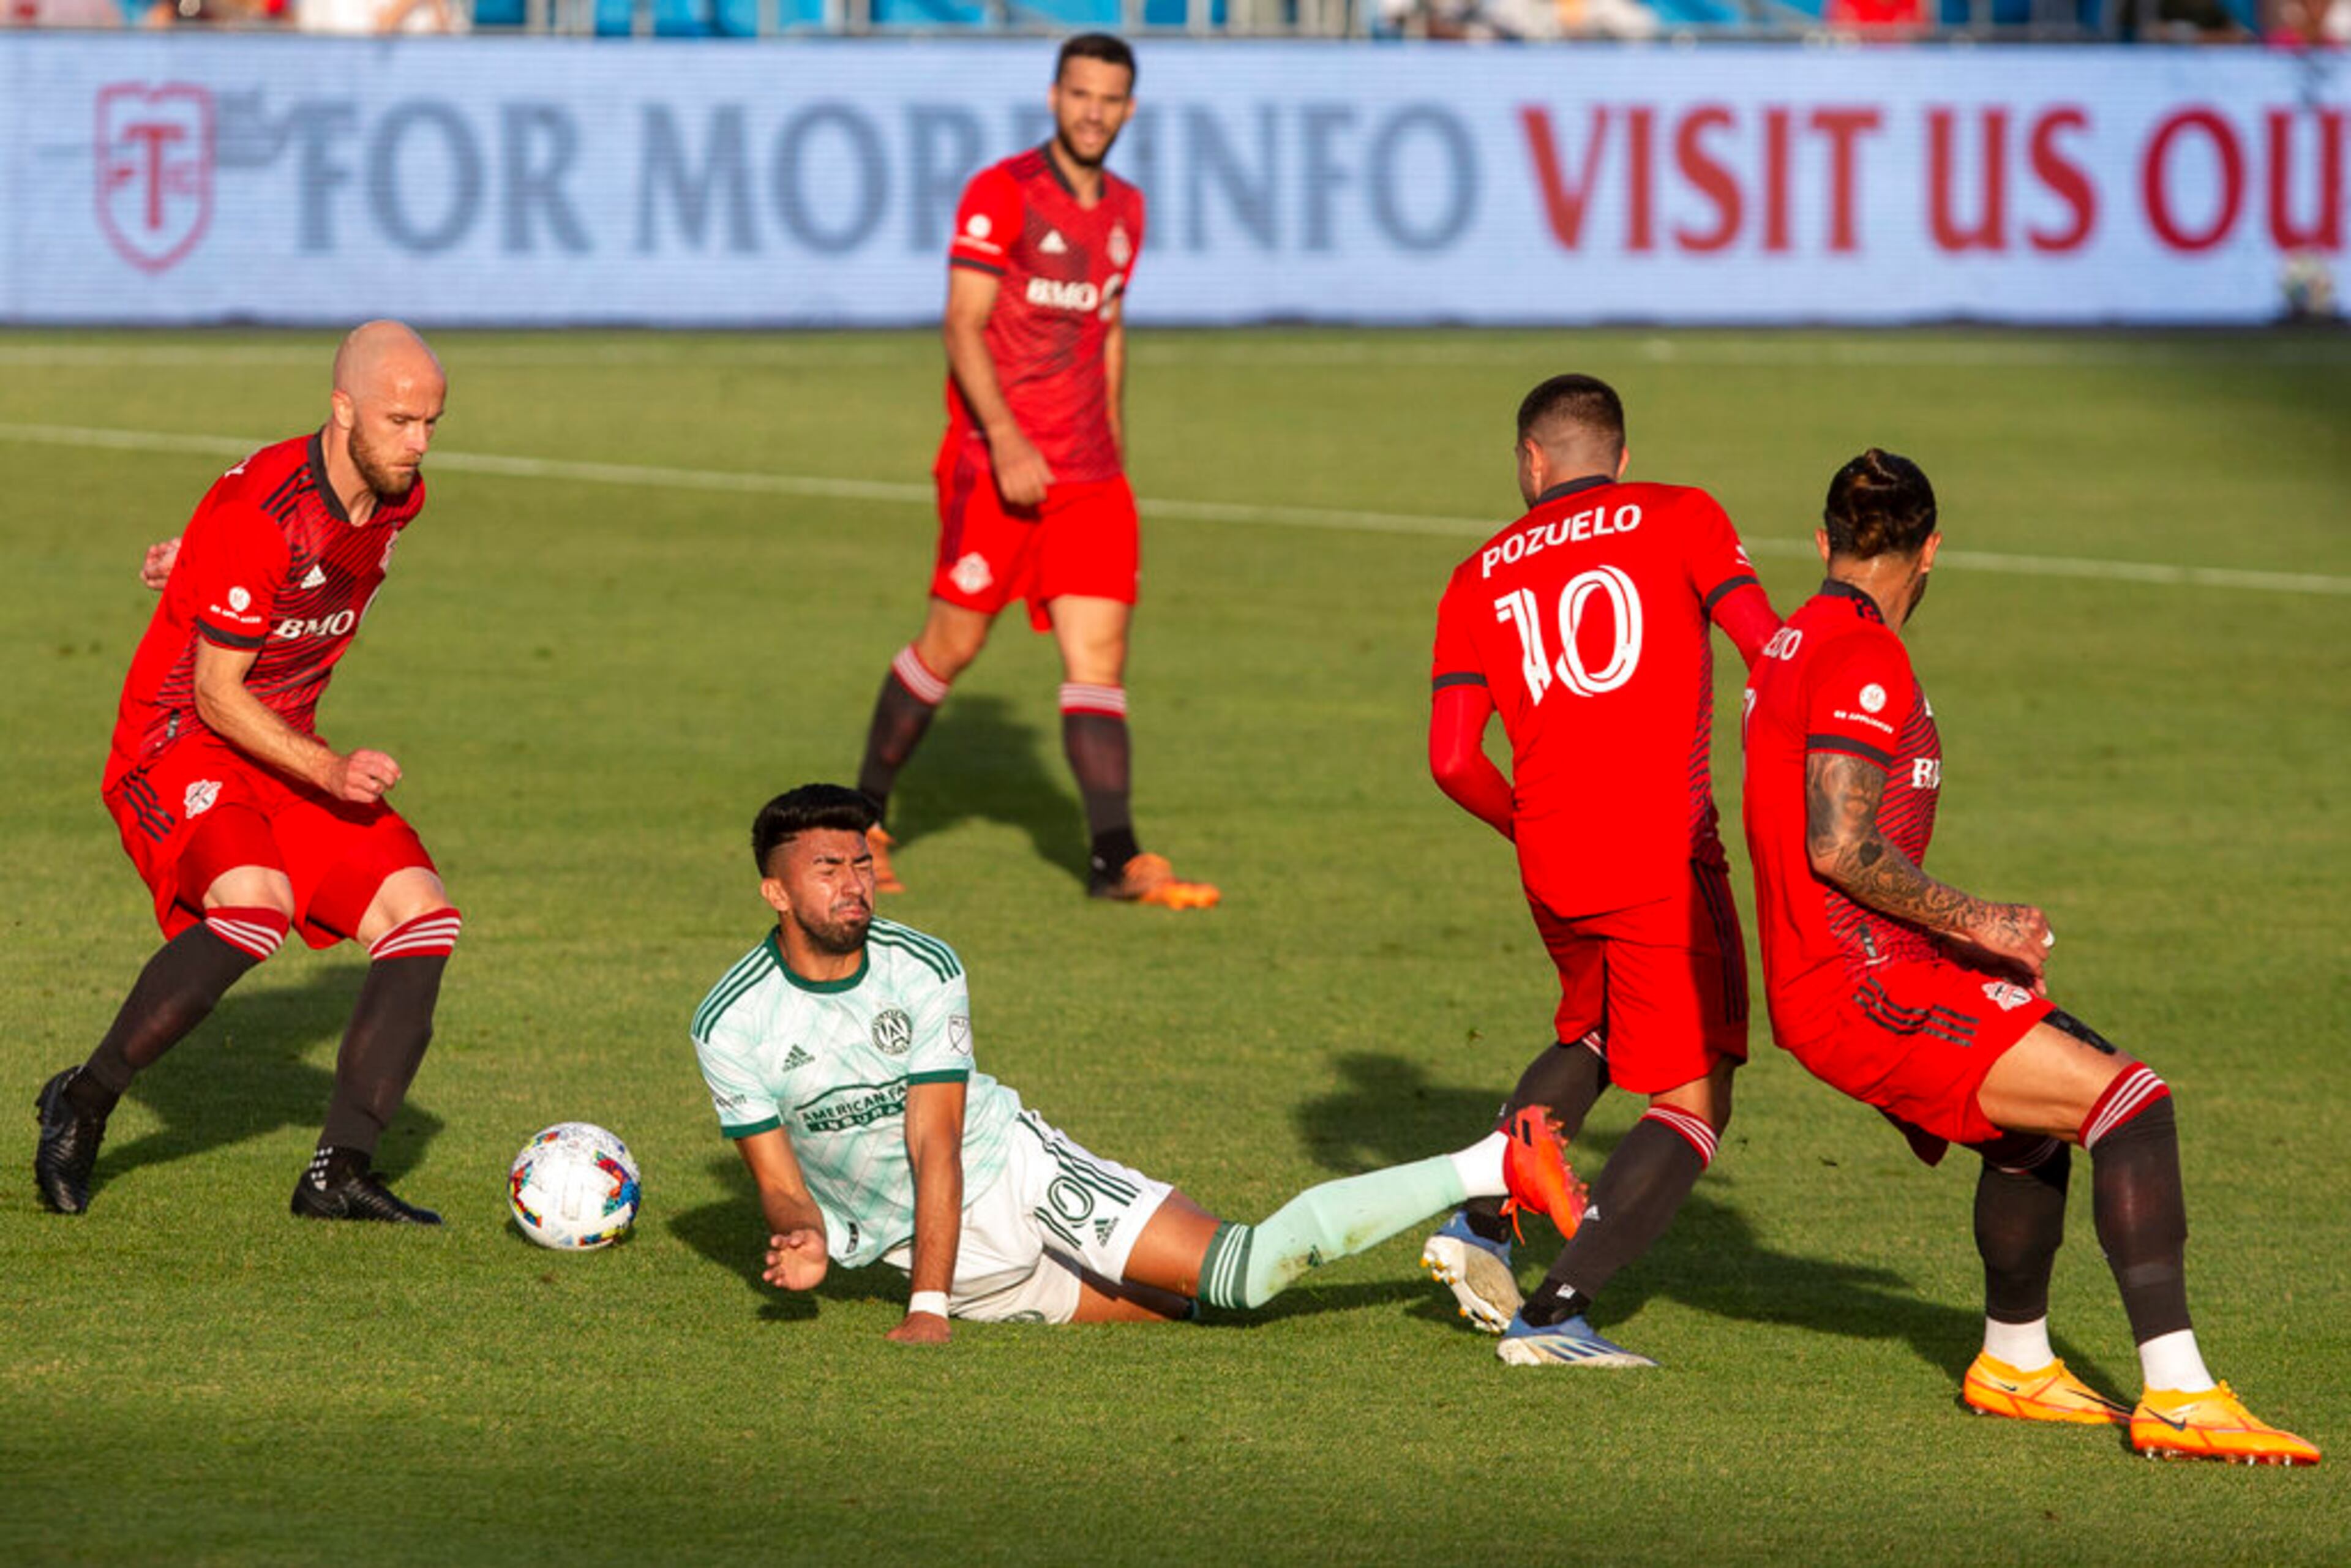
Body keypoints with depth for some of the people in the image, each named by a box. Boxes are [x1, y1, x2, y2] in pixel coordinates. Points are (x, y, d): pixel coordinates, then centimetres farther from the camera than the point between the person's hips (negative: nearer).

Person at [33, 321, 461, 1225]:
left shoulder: (400, 498, 0)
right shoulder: (259, 512, -24)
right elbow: (216, 695, -22)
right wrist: (330, 772, -30)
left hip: (287, 755, 8)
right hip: (180, 751, -8)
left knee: (422, 916, -10)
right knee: (255, 906, -34)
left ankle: (339, 1173, -9)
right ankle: (82, 1107, -14)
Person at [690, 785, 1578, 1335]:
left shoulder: (923, 971, -14)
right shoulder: (731, 1024, -12)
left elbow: (935, 1145, -18)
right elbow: (778, 1179, -5)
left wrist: (928, 1308, -26)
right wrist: (805, 1239, -30)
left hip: (1016, 1170, -2)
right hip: (916, 1244, 2)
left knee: (1246, 1268, -18)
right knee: (1166, 1305, -8)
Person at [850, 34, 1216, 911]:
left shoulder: (1125, 211, 12)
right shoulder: (1000, 195, -9)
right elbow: (963, 328, -14)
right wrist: (1006, 442, -23)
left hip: (1090, 475, 5)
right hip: (997, 463, -5)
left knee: (1100, 656, -4)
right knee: (952, 644, 2)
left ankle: (1114, 859, -11)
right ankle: (863, 820, 20)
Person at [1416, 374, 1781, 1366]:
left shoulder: (1482, 578, 14)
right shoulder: (1679, 519, 5)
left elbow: (1453, 759, 6)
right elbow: (1772, 652, -7)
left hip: (1551, 868, 5)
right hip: (1663, 856, -5)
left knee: (1588, 1042, 32)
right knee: (1694, 1105, -1)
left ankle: (1481, 1224, 18)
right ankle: (1555, 1311, -14)